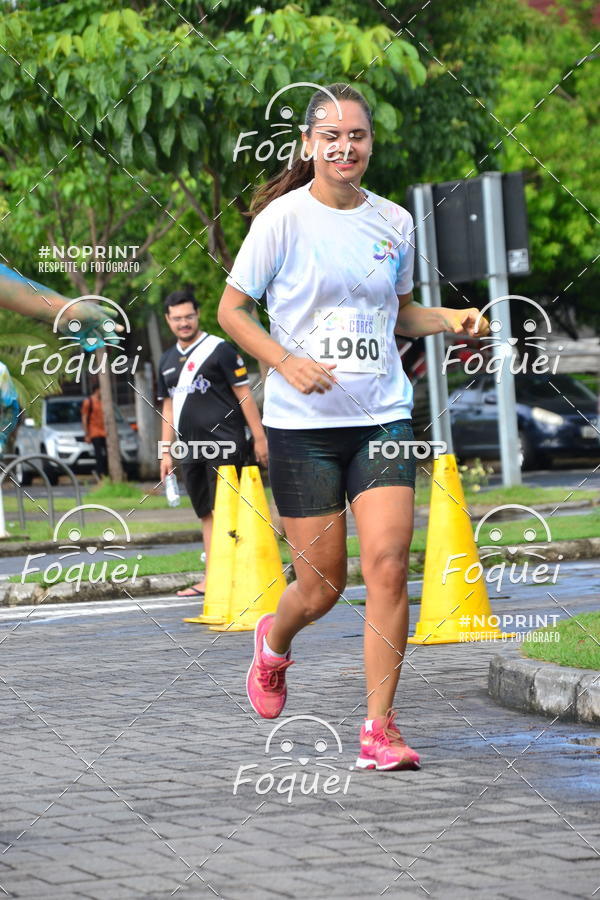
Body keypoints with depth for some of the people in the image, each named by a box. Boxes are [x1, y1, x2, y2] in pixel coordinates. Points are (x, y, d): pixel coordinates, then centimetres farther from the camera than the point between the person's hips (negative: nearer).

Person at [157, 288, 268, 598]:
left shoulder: (220, 349, -3)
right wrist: (166, 452, 18)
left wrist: (259, 437, -8)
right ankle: (210, 579, 9)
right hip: (191, 450, 7)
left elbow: (244, 394, -4)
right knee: (207, 514, 8)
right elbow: (168, 407, 22)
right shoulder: (168, 361, 17)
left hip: (224, 444, -7)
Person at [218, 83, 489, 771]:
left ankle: (379, 728, -6)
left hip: (382, 417, 3)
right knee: (322, 586, 2)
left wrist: (451, 320, 3)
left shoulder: (394, 222, 7)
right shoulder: (284, 217, -5)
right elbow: (232, 310, -1)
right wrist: (287, 362, -16)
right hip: (302, 425, -3)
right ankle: (273, 642, 38)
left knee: (388, 566, -13)